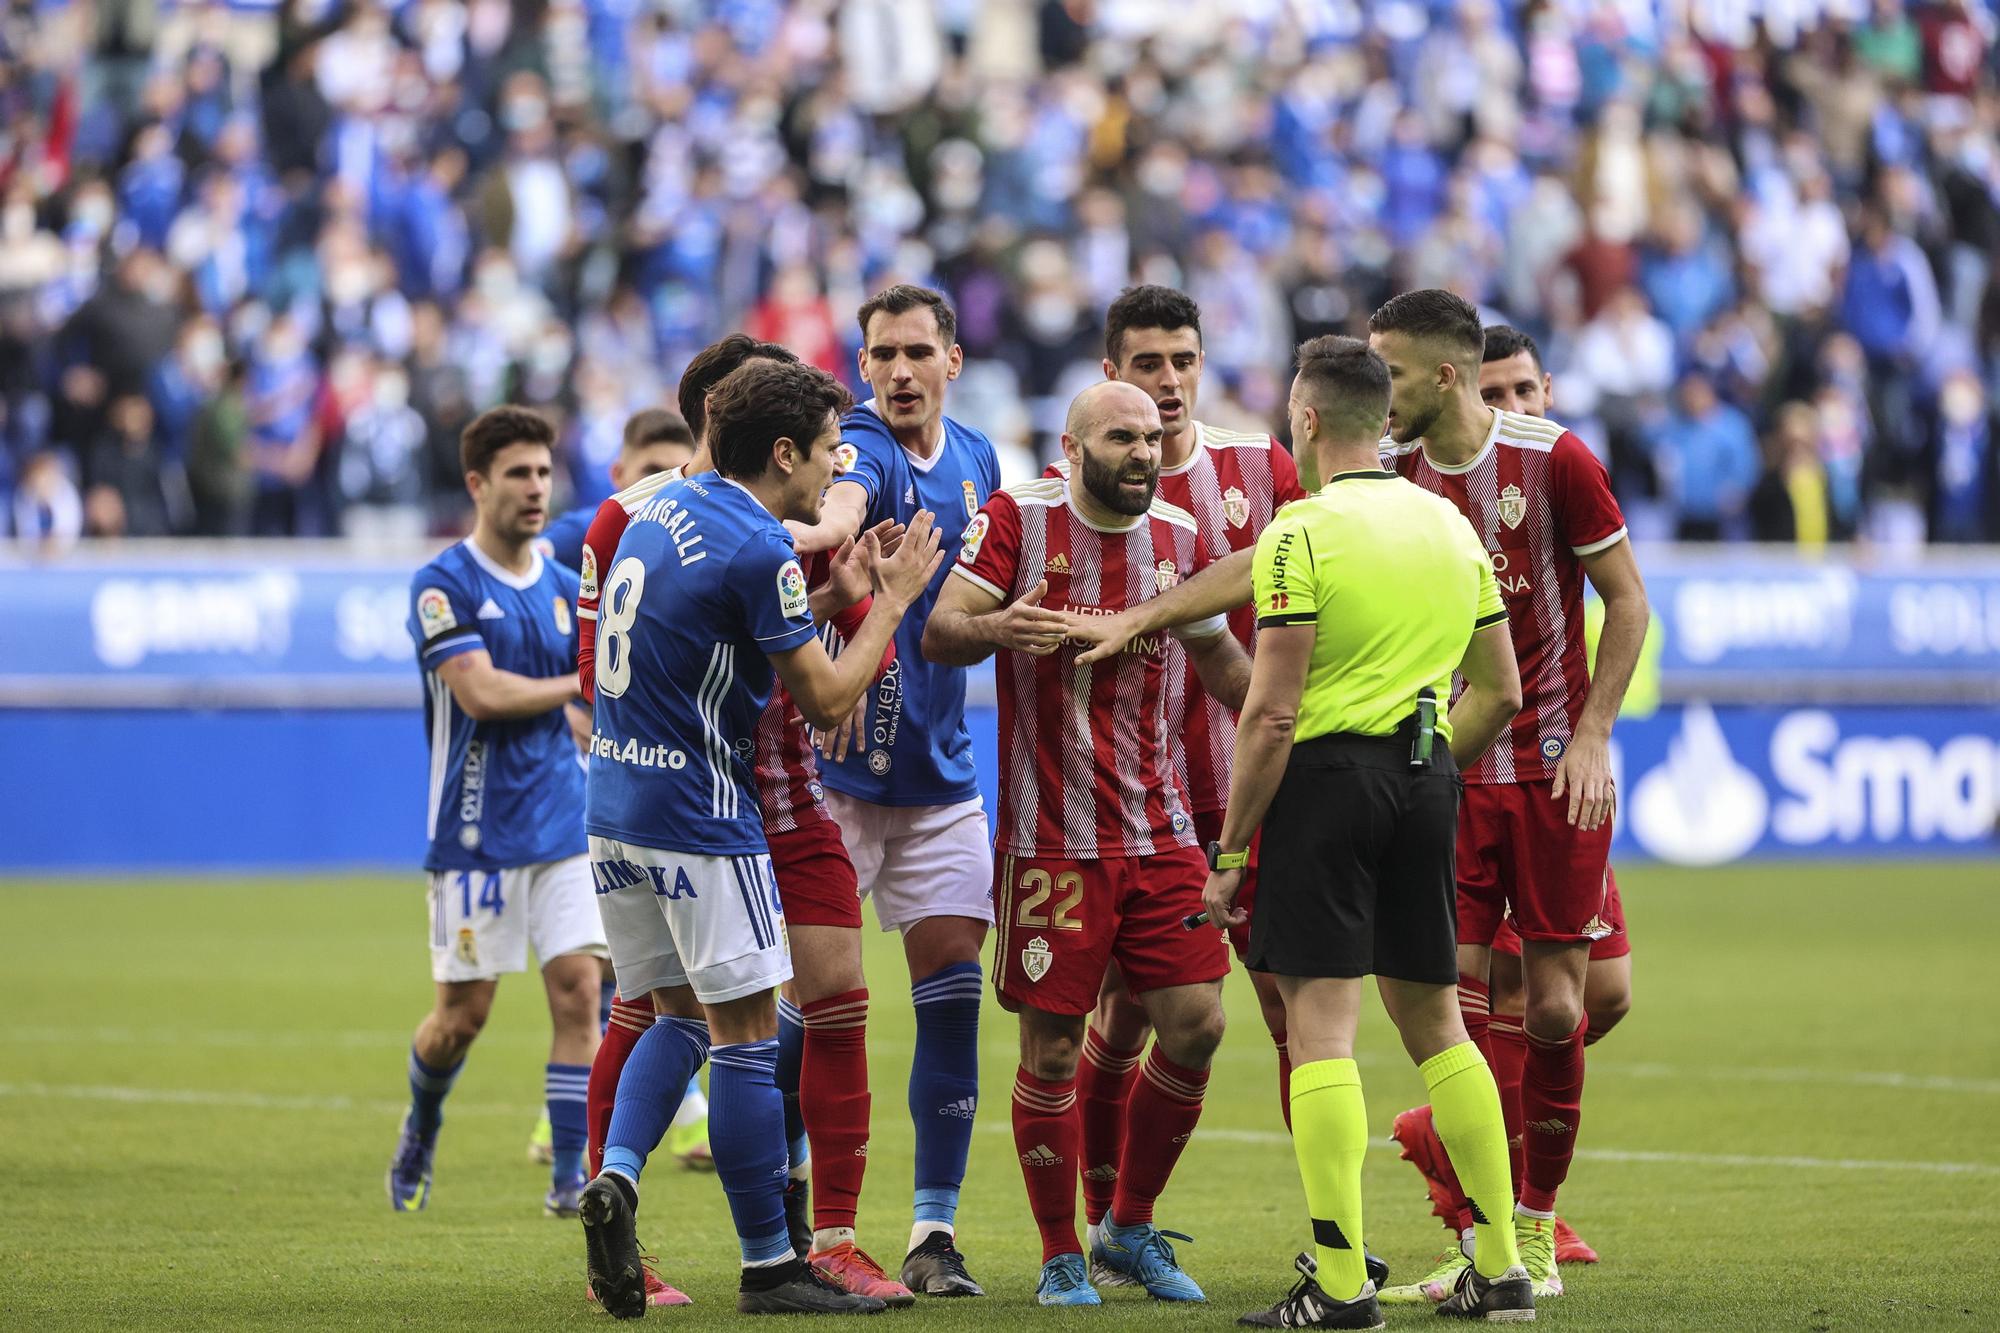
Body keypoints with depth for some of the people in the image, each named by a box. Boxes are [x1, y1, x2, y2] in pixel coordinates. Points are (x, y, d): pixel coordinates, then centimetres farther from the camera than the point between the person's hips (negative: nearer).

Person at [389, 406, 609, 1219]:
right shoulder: (443, 587, -8)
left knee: (578, 987, -8)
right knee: (464, 1013, 2)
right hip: (477, 831, -4)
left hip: (563, 826, 4)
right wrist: (576, 686, -8)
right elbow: (480, 692, -18)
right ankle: (420, 1129, 32)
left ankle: (570, 1176, -4)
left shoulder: (565, 587, 10)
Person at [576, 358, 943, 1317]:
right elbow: (826, 700, -12)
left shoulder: (669, 508, 9)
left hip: (615, 807, 8)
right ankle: (768, 1267, 5)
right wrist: (892, 600, -1)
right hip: (699, 820, -8)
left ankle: (616, 1177, -5)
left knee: (680, 1017, 17)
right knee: (746, 1034, 0)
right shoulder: (758, 553, -17)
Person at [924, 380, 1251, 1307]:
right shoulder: (1016, 519, -6)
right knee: (1052, 1047, -2)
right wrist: (997, 626, -32)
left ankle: (1130, 1228, 19)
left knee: (1195, 1025, 0)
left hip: (1160, 830, 5)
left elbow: (1216, 655, 24)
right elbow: (937, 635, -11)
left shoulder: (1178, 535, 8)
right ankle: (1060, 1257, 12)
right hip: (1051, 837, -5)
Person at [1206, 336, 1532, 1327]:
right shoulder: (1449, 523, 11)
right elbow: (1500, 692, 13)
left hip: (1328, 774, -6)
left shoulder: (1301, 532, -10)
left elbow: (1272, 712, -14)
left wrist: (1229, 851, -9)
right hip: (1427, 776, 6)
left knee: (1321, 1022, -5)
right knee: (1432, 1019, 14)